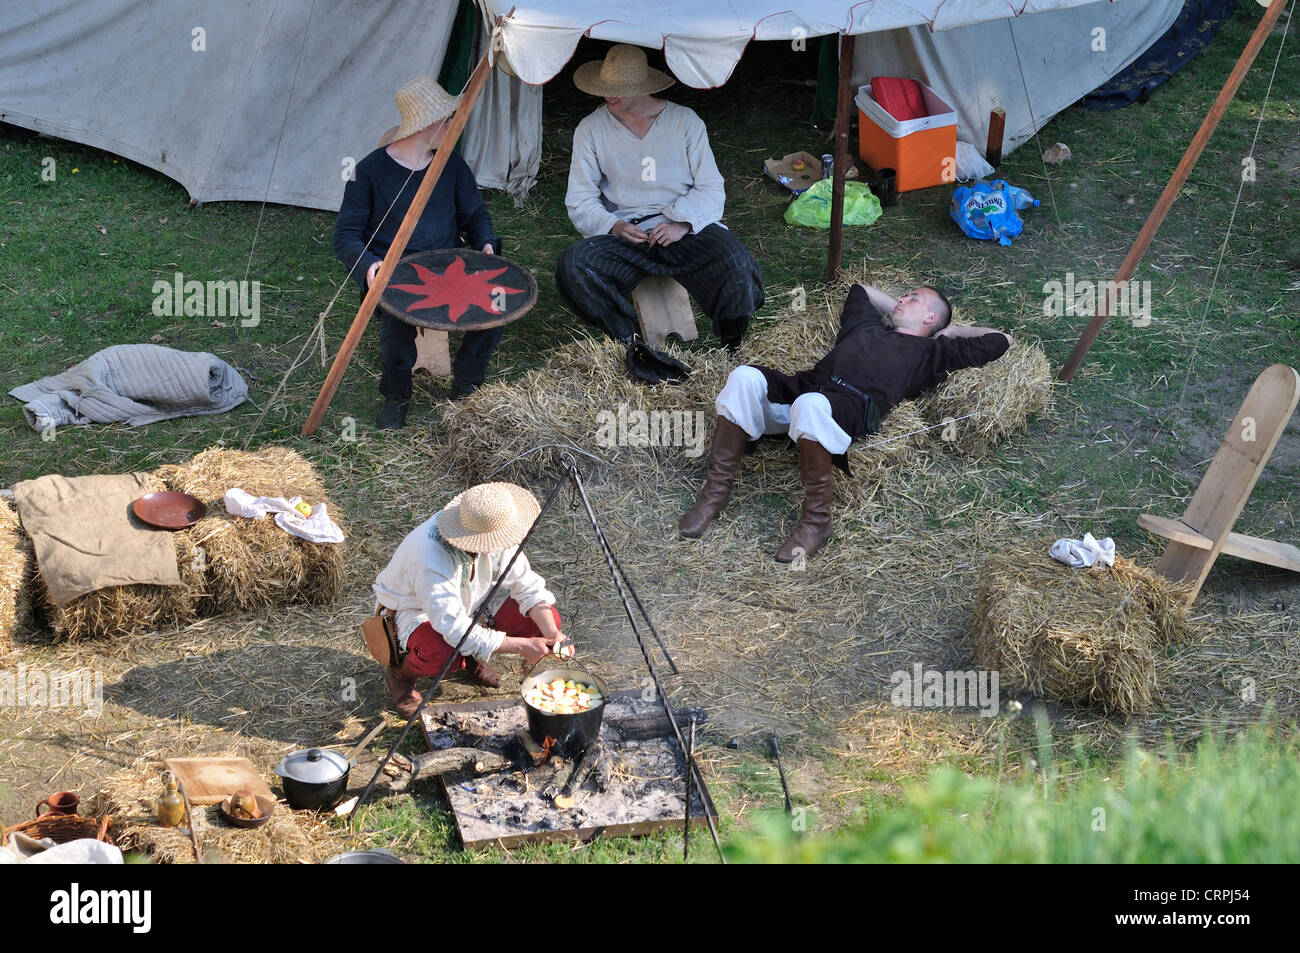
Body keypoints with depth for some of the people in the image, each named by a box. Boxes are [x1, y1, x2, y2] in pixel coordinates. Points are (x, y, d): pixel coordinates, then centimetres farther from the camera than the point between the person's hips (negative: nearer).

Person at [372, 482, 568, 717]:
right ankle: (400, 670, -4)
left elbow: (528, 587, -9)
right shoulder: (431, 556, -40)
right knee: (446, 655, -40)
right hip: (413, 609, -6)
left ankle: (473, 656, 11)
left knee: (548, 618, -11)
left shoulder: (495, 539, -20)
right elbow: (454, 630, -39)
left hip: (470, 603, 6)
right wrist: (520, 646, -36)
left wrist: (552, 634, -25)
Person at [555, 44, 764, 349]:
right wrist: (613, 226, -13)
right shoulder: (590, 130, 9)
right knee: (573, 264, -31)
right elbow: (580, 200, 7)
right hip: (624, 232, 1)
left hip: (688, 229, -1)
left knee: (735, 263, -32)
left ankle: (732, 350, -8)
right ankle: (629, 344, -19)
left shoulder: (685, 122, 8)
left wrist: (683, 224, -14)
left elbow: (711, 189, 5)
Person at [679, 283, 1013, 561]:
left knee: (810, 404, -41)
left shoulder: (930, 351, 25)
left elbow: (999, 342, 26)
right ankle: (716, 492, -22)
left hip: (853, 405, -5)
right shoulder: (870, 325, 39)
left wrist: (952, 330, 36)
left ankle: (817, 520, -30)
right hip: (806, 384, 5)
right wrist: (895, 309, 54)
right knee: (745, 377, -25)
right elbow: (860, 290, 61)